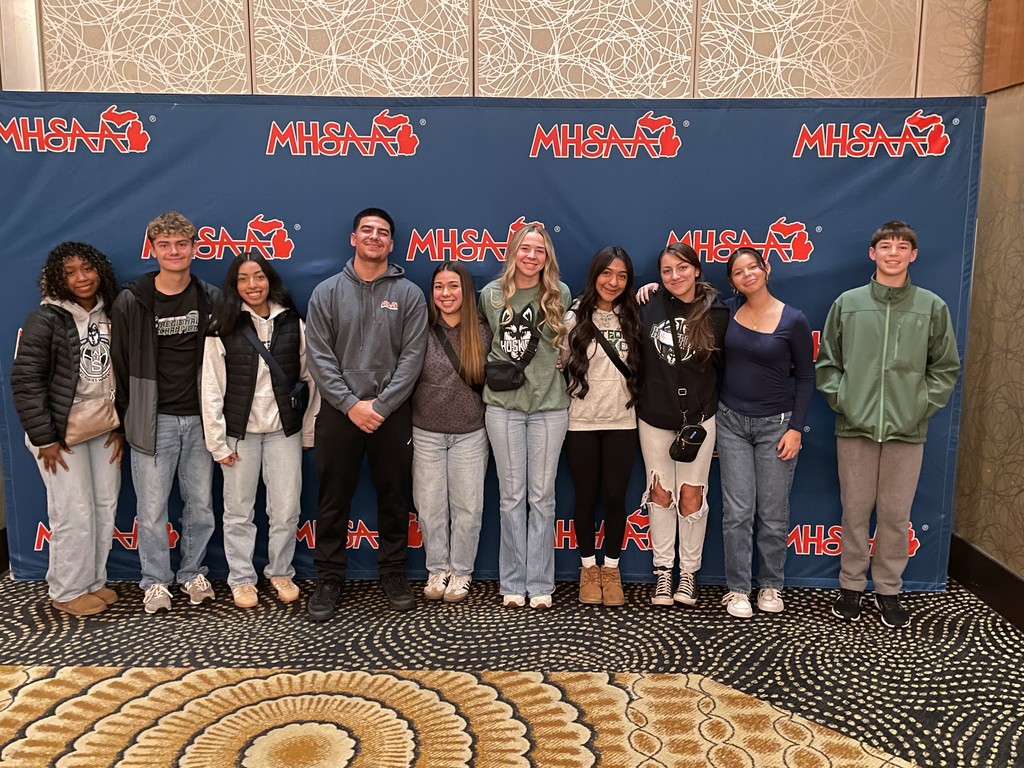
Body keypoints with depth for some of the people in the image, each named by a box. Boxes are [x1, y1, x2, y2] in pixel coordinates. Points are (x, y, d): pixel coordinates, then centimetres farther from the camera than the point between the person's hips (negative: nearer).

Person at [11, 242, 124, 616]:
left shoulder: (111, 316, 5)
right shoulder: (46, 319, -10)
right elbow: (24, 381, -12)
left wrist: (122, 426, 6)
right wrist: (44, 438, -14)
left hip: (105, 429, 5)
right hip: (62, 433, -5)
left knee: (106, 508, 10)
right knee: (74, 514, -1)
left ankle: (94, 580, 26)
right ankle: (67, 591, 16)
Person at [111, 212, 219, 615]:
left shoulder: (211, 300, 2)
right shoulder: (131, 301, -3)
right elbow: (120, 363, 3)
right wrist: (127, 417, 5)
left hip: (199, 418, 2)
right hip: (153, 420, -1)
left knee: (201, 503, 10)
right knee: (152, 508, 4)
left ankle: (193, 572, 29)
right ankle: (155, 580, 22)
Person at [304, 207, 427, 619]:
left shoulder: (409, 294, 2)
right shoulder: (327, 292, 4)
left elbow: (412, 356, -4)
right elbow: (319, 356, -2)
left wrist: (380, 405, -12)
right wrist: (351, 404, -12)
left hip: (392, 412, 0)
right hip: (338, 412, 0)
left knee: (394, 497, 10)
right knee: (333, 501, 7)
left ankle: (393, 572, 25)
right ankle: (329, 579, 20)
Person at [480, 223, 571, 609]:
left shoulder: (560, 295, 2)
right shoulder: (491, 294, 3)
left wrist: (558, 360, 3)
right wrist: (494, 368, 5)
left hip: (549, 405, 0)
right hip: (504, 404, 1)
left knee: (542, 495, 5)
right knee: (512, 495, 6)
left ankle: (540, 583, 14)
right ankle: (513, 582, 16)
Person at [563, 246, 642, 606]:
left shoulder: (632, 318, 3)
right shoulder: (574, 318, -3)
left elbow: (639, 366, 9)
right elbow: (559, 364, 4)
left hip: (621, 422, 1)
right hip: (581, 422, -1)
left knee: (615, 497, 6)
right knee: (586, 496, 8)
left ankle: (611, 569, 23)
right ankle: (588, 568, 25)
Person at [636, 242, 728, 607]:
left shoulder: (717, 312, -5)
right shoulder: (649, 308, -3)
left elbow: (725, 366, 1)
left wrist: (710, 406, -1)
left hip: (698, 417, -1)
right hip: (654, 416, 1)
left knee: (691, 495, 6)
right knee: (661, 493, 9)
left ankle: (688, 573, 20)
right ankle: (663, 572, 20)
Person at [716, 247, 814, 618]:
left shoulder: (793, 320, -6)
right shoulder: (728, 311, 1)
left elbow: (805, 377, -1)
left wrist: (796, 428, -7)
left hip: (776, 424, -1)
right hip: (731, 421, 2)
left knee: (773, 512, 6)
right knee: (737, 511, 1)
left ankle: (771, 586, 22)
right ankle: (737, 588, 12)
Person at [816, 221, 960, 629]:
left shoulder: (933, 307, 2)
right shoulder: (848, 303, 3)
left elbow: (946, 367, 7)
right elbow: (826, 361, 8)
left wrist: (924, 404, -3)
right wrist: (839, 397, -3)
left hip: (907, 431, 0)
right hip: (855, 428, 0)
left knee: (896, 514, 8)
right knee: (855, 511, 10)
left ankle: (889, 589, 24)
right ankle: (851, 585, 24)